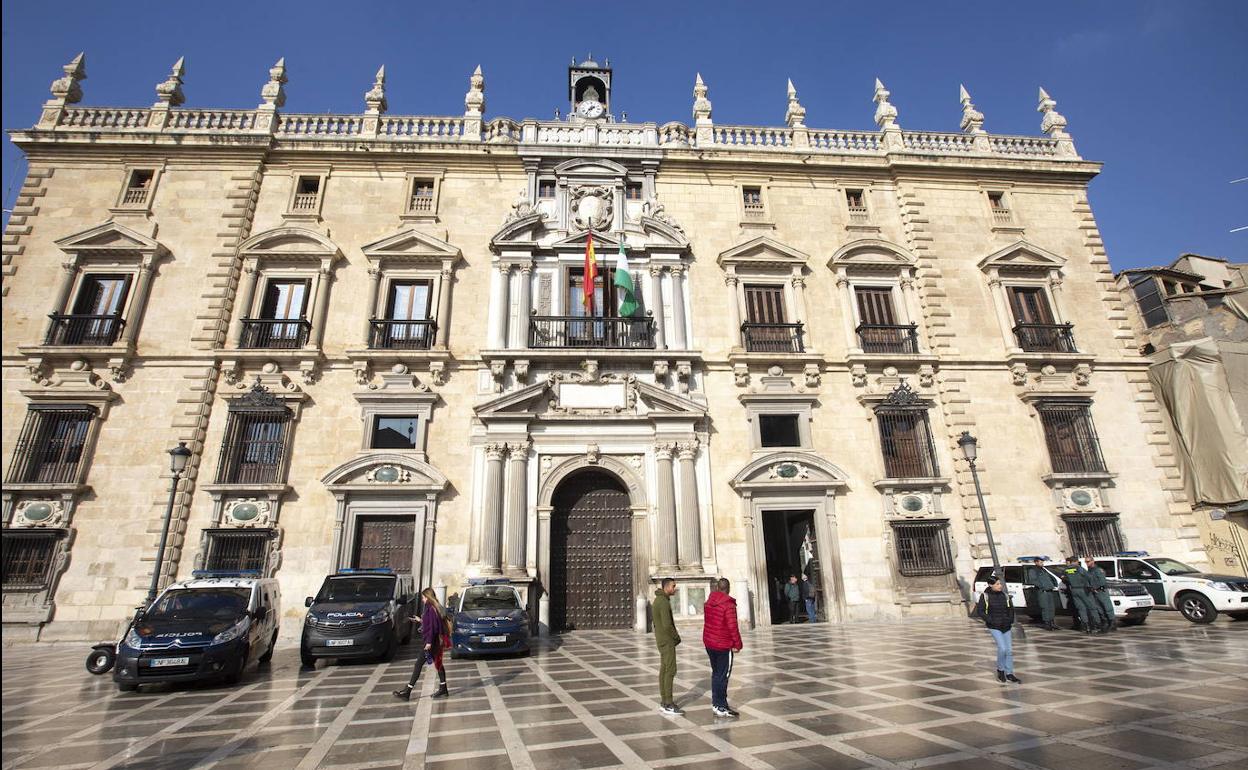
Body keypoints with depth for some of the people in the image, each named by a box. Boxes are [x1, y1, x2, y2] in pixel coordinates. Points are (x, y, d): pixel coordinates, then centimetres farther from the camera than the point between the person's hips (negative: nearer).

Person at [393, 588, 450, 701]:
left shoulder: (431, 608, -17)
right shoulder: (436, 607, 11)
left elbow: (432, 626, -22)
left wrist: (429, 642, -23)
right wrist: (421, 621, 31)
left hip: (431, 642, -10)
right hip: (437, 641, 10)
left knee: (419, 664, -4)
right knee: (438, 663, 14)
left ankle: (407, 691, 1)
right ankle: (443, 689, 18)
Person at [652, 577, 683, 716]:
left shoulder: (657, 600, 12)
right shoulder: (664, 602, -21)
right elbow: (667, 625, -25)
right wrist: (677, 637, -9)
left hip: (661, 640, 10)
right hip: (667, 641, -10)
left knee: (664, 670, 12)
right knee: (670, 671, -6)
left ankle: (664, 702, 18)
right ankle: (668, 705, -3)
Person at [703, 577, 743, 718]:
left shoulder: (708, 602, 3)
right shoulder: (728, 604, -19)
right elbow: (732, 626, -20)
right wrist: (737, 644, -10)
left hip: (709, 642, 7)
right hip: (723, 645, -7)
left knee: (716, 673, 18)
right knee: (723, 675, 3)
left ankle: (716, 703, 26)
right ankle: (721, 707, 7)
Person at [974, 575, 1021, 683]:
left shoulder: (1004, 595, 1)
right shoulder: (985, 596, -11)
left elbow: (1011, 608, 15)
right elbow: (980, 611, -10)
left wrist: (1010, 620, 2)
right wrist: (992, 621, -16)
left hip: (1006, 627, 5)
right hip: (994, 627, -5)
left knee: (1009, 650, 6)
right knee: (1002, 648, -14)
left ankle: (1009, 674, 18)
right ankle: (1000, 670, 9)